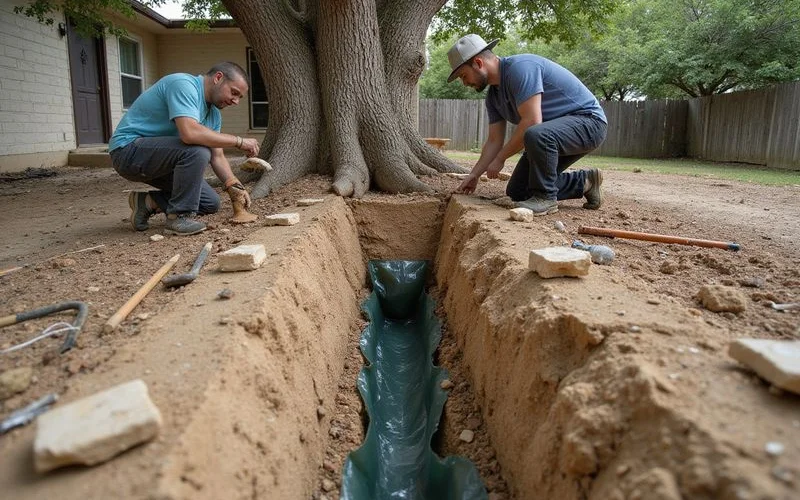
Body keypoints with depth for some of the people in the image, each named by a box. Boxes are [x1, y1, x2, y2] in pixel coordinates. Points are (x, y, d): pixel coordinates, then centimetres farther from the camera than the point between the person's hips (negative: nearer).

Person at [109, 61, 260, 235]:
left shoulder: (214, 113, 7)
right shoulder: (183, 84, -21)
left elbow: (217, 156, 7)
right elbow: (190, 133, -37)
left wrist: (234, 185, -9)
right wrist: (239, 141, -29)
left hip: (160, 158, 9)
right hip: (129, 149, -9)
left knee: (211, 203, 2)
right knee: (197, 151, -31)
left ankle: (148, 202, 12)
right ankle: (180, 217, -18)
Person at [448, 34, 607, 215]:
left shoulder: (520, 67, -23)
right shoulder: (493, 96, 5)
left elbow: (531, 122, -29)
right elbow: (494, 141, 9)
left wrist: (500, 159, -20)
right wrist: (474, 174, 4)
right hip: (552, 132, 9)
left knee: (536, 135, -41)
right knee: (517, 191, 6)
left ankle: (545, 198, -18)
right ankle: (584, 182, 17)